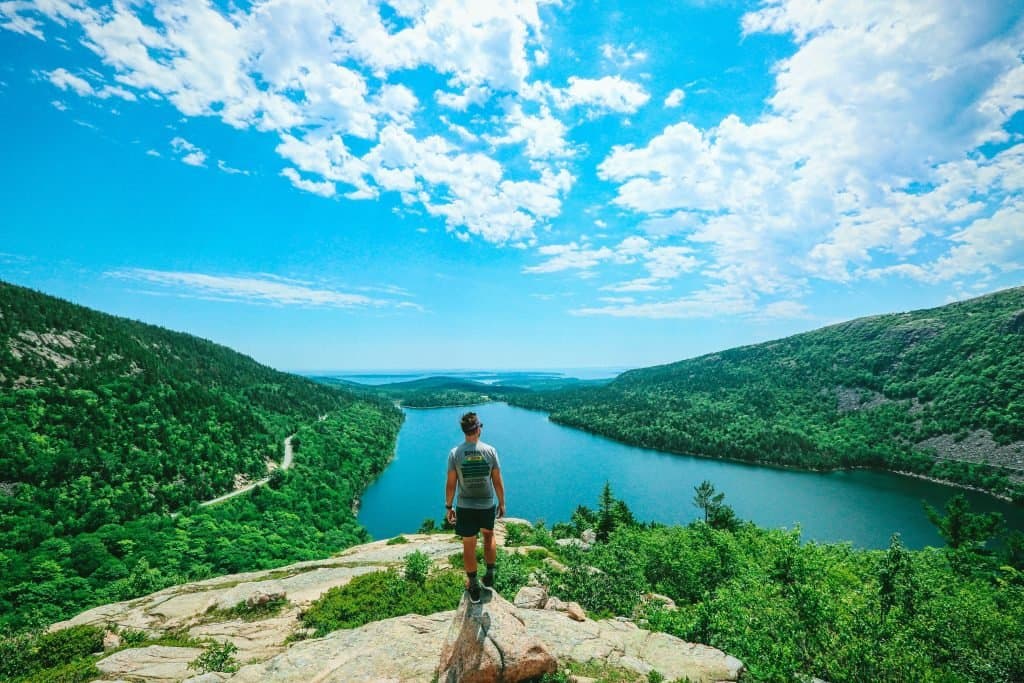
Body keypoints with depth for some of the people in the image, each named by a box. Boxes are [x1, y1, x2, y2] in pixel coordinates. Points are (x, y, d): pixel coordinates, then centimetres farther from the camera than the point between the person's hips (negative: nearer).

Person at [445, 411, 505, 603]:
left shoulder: (455, 453, -12)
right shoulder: (490, 450, -12)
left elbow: (451, 484, -8)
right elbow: (498, 481, -6)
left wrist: (449, 507, 4)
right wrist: (502, 503, 7)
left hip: (465, 507, -1)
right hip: (488, 504, 1)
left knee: (469, 545, 14)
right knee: (489, 536, 27)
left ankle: (473, 587, 27)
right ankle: (490, 575, 35)